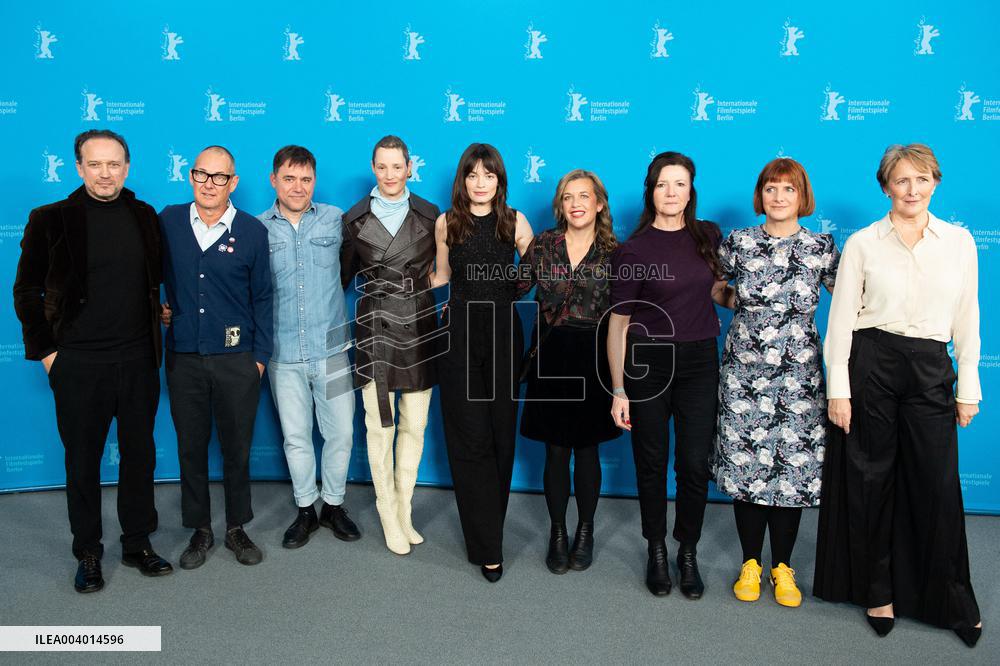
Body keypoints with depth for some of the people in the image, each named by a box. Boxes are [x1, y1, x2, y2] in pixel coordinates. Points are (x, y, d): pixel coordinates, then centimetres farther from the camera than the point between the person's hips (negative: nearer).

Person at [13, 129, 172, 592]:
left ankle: (138, 544, 27)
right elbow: (26, 291, 1)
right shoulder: (51, 220, -4)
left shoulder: (145, 217, 3)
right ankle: (87, 552, 25)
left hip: (138, 361, 2)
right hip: (78, 364, -2)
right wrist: (45, 351, -3)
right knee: (83, 460, 9)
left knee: (140, 454, 11)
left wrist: (154, 334, 6)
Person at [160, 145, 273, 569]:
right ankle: (200, 530, 26)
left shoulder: (252, 231, -2)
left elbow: (262, 299, 2)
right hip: (184, 358, 1)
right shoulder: (168, 222, 2)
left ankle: (236, 528, 26)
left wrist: (260, 356, 0)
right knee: (191, 447, 10)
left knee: (237, 447, 8)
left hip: (236, 359, -1)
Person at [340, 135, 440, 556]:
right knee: (380, 426, 2)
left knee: (415, 426, 7)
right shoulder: (355, 219, 3)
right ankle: (389, 514, 18)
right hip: (375, 329, -1)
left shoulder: (430, 216, 3)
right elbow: (343, 276, 10)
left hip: (419, 328, 1)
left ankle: (404, 510, 23)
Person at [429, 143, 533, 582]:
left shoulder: (515, 222, 3)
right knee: (471, 438, -2)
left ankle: (487, 525, 26)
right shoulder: (446, 223, 5)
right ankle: (488, 548, 6)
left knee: (501, 433, 5)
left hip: (503, 333, 1)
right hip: (460, 334, 0)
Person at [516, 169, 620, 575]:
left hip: (593, 359, 0)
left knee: (587, 448, 10)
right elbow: (514, 289, 1)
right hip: (551, 358, 1)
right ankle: (557, 533, 24)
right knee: (556, 449, 7)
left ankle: (585, 532, 28)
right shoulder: (542, 245, 1)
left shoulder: (614, 253, -1)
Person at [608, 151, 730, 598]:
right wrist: (619, 390, -7)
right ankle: (656, 551, 27)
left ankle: (688, 553, 24)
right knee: (652, 463, 8)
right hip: (647, 364, -2)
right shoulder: (633, 250, -6)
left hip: (699, 362, 3)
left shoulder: (708, 236, 5)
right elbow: (618, 324, -5)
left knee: (695, 464, 4)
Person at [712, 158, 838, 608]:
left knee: (794, 468, 4)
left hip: (798, 376, 1)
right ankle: (750, 563, 22)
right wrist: (734, 301, 0)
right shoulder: (739, 243, 0)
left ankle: (782, 567, 22)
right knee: (745, 465, 4)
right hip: (744, 372, 0)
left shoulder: (822, 247, 2)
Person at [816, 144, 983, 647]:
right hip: (870, 365, -2)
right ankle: (877, 590, 24)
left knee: (938, 484, 5)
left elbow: (966, 319, 10)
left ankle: (952, 601, 23)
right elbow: (841, 319, -2)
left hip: (931, 370, 2)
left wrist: (968, 387, 7)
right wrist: (837, 389, -7)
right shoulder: (862, 244, -1)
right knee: (870, 479, 7)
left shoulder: (959, 242, 7)